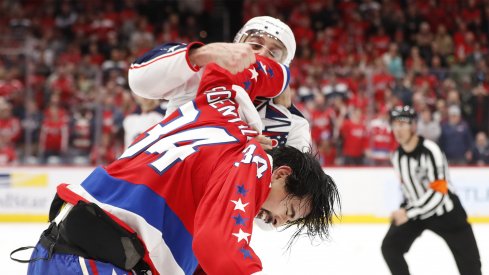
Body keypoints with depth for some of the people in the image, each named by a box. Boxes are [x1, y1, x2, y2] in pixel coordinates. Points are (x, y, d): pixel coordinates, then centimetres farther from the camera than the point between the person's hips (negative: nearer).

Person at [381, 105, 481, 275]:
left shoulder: (430, 151, -26)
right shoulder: (397, 156, -1)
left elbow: (438, 193, -30)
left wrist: (409, 213, -32)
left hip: (446, 212, -6)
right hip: (414, 209, 6)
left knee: (468, 259, -1)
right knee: (390, 247, -7)